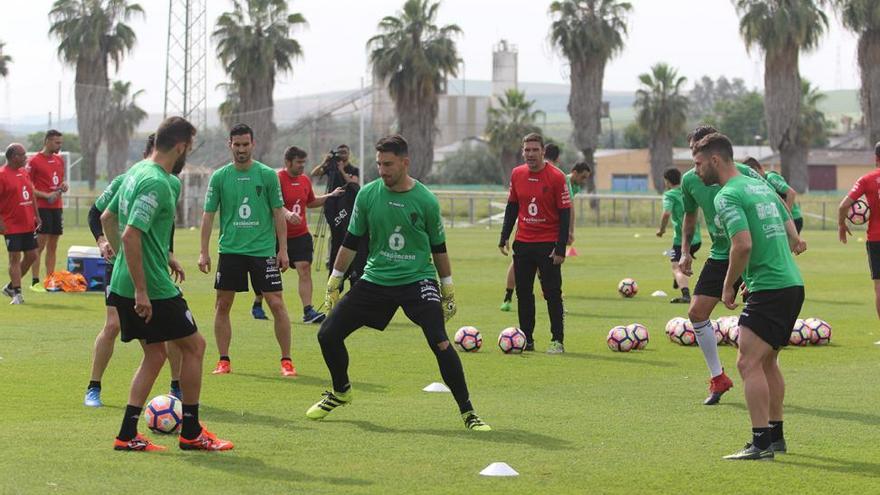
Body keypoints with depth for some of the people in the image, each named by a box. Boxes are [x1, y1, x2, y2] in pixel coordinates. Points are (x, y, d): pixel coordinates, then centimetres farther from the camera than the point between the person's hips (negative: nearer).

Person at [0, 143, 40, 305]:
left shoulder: (24, 173, 13)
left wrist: (36, 216, 17)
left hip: (28, 224, 8)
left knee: (31, 255, 10)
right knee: (15, 258, -5)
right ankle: (17, 293, 0)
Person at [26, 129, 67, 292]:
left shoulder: (59, 160, 14)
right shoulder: (34, 161, -7)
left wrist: (64, 185, 3)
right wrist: (46, 195, -17)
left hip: (57, 207, 7)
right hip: (41, 207, -7)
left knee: (53, 246, 8)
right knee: (40, 245, -8)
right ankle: (35, 282, -5)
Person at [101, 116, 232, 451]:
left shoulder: (137, 172, 10)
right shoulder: (156, 183, -20)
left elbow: (107, 218, 21)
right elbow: (131, 235, -27)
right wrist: (141, 291, -25)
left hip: (125, 284, 9)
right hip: (153, 289, -9)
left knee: (155, 354, 15)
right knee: (194, 345, 5)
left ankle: (127, 435, 10)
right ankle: (191, 432, 11)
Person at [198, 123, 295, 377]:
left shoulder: (267, 175, -1)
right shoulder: (219, 177, 2)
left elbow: (279, 213, 2)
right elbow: (208, 214, 5)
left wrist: (283, 249, -2)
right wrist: (204, 252, 1)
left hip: (263, 249, -2)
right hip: (230, 250, 2)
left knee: (277, 304, -6)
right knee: (223, 305, 3)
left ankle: (286, 361, 2)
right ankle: (224, 361, 13)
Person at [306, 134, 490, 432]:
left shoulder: (426, 201, -7)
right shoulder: (367, 195, -2)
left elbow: (438, 248, 5)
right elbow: (351, 241, 8)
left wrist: (448, 291, 9)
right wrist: (333, 284, 9)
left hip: (417, 279, -3)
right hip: (375, 280, 3)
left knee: (440, 344, -21)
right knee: (328, 335, -1)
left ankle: (467, 412, -9)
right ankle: (341, 392, 27)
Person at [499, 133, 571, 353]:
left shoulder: (556, 177, -9)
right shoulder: (517, 174, 5)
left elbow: (565, 213, -9)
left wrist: (560, 248, -13)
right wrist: (504, 237, 7)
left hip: (548, 244, -5)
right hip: (523, 243, 5)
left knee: (552, 294, -4)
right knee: (523, 294, 7)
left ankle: (558, 341, 3)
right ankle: (527, 340, 15)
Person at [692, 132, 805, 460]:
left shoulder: (728, 196, -11)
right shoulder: (761, 186, 17)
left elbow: (743, 244, -22)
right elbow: (791, 232, 22)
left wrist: (728, 287, -11)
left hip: (768, 289, -10)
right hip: (793, 284, 10)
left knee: (748, 362, -11)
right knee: (767, 360, 20)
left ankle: (761, 443, -16)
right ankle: (775, 435, 27)